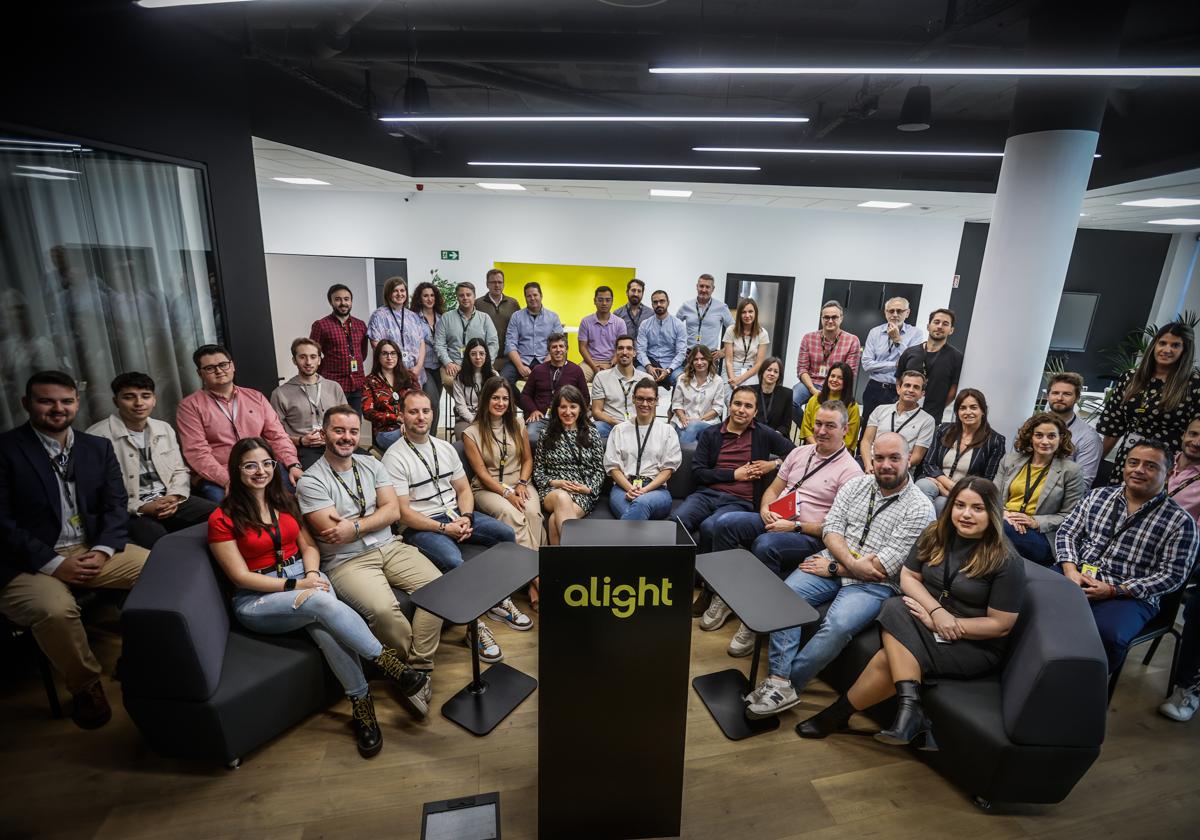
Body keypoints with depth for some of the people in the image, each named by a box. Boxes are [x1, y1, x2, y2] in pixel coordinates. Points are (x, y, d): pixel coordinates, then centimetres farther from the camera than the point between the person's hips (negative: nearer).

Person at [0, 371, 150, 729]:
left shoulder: (98, 447, 10)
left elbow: (115, 506, 6)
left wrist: (102, 551, -11)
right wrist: (54, 564, -18)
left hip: (94, 550, 4)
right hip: (30, 561, -4)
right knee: (54, 610, -33)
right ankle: (85, 685, -6)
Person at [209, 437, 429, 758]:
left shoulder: (285, 501, 12)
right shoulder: (222, 519, -3)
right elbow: (241, 576, -7)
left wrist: (312, 574, -11)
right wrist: (295, 585, -16)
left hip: (304, 577, 4)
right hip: (257, 598, -3)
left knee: (323, 625, -32)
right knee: (322, 603, -35)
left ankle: (361, 703, -26)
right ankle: (388, 662, -27)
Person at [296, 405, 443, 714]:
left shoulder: (371, 465, 12)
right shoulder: (311, 481, -4)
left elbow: (393, 511, 3)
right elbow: (333, 535, -13)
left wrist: (355, 526, -12)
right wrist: (374, 517, -2)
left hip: (390, 547, 5)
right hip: (347, 561, -5)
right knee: (382, 609, -32)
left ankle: (418, 670, -9)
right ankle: (416, 669, -4)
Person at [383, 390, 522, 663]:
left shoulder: (445, 448, 11)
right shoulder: (394, 457, -9)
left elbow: (463, 489, 13)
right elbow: (402, 512, -13)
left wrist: (466, 518, -7)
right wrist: (444, 528, -18)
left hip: (456, 514, 7)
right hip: (421, 526, -6)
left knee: (506, 534, -11)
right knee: (453, 561, -34)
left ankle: (499, 600, 7)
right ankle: (474, 625, -12)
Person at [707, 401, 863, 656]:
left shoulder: (850, 470, -5)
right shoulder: (800, 453, 15)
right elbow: (773, 489, 18)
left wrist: (795, 526, -18)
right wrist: (765, 510, -4)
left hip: (810, 537, -6)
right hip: (775, 521, 6)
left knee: (765, 545, -36)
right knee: (725, 523, -19)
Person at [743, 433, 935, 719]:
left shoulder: (920, 509, -6)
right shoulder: (856, 485, 9)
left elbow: (884, 567, -12)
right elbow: (831, 527, 2)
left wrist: (834, 569, -9)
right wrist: (852, 562, -16)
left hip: (873, 585, -4)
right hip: (833, 561, 4)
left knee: (838, 625, -31)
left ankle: (785, 683, -14)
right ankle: (780, 682, -21)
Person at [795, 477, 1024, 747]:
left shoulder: (1007, 562, -12)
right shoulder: (935, 536, 2)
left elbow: (1001, 625, -12)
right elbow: (908, 577, 3)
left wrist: (943, 623, -17)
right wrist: (936, 611, -17)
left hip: (975, 645, -5)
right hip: (928, 616, 5)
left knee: (888, 659, -29)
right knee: (895, 608, -32)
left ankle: (837, 714, -16)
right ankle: (910, 709, -34)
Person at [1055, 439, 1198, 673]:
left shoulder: (1180, 522, 1)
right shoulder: (1099, 495, 11)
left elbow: (1172, 575, -3)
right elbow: (1067, 532, 9)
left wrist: (1114, 590, -15)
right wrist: (1071, 571, -8)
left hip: (1129, 597, -3)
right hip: (1076, 577, 4)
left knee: (1106, 635, -34)